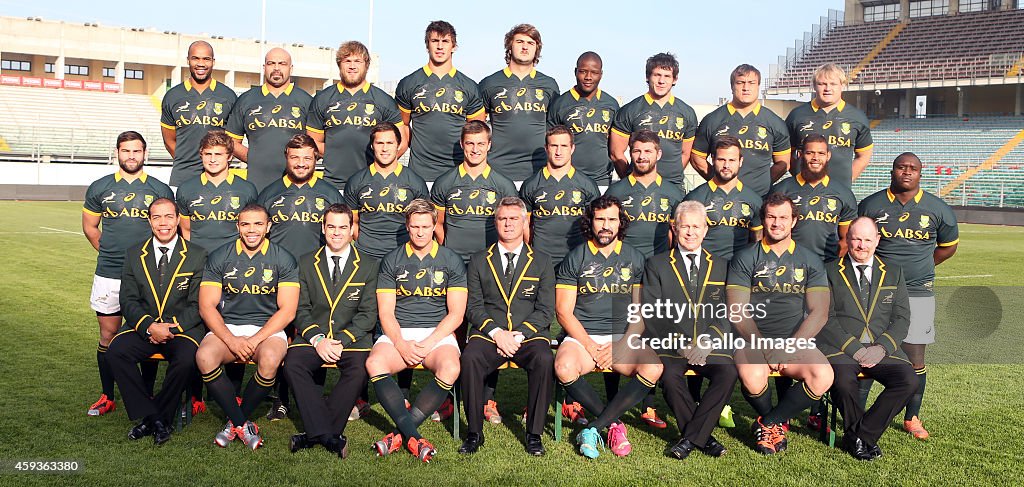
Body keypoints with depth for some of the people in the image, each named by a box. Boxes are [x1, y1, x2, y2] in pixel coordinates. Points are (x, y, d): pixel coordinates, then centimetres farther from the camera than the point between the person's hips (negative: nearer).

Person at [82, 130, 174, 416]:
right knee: (108, 335, 7)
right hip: (108, 275, 1)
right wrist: (111, 253, 13)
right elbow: (90, 227, 17)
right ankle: (107, 397, 18)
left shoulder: (161, 190, 5)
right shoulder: (99, 188, 8)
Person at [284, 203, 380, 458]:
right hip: (313, 335, 2)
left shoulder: (369, 266, 7)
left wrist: (341, 341, -14)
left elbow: (368, 314, 0)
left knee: (358, 371, -32)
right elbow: (301, 309, 6)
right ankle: (329, 436, -28)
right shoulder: (306, 263, 12)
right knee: (292, 364, -28)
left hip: (353, 338, -1)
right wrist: (317, 338, -12)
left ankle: (315, 434, -22)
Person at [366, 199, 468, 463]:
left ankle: (401, 431, -23)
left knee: (450, 369, -34)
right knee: (374, 363, -31)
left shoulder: (451, 261, 7)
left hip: (438, 333, -1)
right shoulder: (392, 261, 9)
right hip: (398, 333, 1)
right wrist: (402, 344, -14)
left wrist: (428, 344, -12)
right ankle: (413, 436, -31)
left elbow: (456, 314, 2)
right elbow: (386, 313, 4)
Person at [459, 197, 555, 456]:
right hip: (488, 334, 1)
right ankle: (474, 433, -18)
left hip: (529, 335, 0)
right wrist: (496, 333, -12)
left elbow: (546, 310, 4)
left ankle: (534, 434, -18)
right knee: (470, 357, -31)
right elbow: (473, 307, 6)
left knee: (544, 360, -32)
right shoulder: (479, 261, 14)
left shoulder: (541, 262, 13)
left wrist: (519, 335, -12)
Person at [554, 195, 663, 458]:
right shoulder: (575, 259, 4)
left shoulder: (635, 259, 10)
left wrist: (619, 347, -9)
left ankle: (594, 427, -21)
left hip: (623, 338, 2)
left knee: (653, 368, -28)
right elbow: (564, 313, 0)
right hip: (581, 337, -1)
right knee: (564, 368, -34)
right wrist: (592, 347, -12)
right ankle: (614, 424, -13)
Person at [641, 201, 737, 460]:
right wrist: (680, 343, -13)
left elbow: (725, 313, 7)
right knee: (669, 375, -32)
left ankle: (690, 438, -20)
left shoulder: (721, 266, 17)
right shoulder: (656, 265, 10)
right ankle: (703, 437, -15)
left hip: (711, 344, 2)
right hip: (671, 344, -2)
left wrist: (707, 342, -11)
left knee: (728, 372, -29)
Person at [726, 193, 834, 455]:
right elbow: (737, 312, -3)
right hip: (753, 340, -2)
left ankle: (768, 423, -2)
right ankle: (776, 422, 4)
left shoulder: (810, 261, 11)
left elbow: (819, 312, 3)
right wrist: (764, 346, -14)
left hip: (796, 340, 2)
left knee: (823, 377, -27)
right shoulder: (745, 259, 5)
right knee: (753, 378, -33)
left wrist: (790, 346, -11)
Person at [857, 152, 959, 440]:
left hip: (918, 292, 1)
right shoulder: (870, 205, 1)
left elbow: (948, 246, 18)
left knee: (915, 359, 4)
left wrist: (920, 267, 14)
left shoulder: (937, 209, 4)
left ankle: (912, 418, 20)